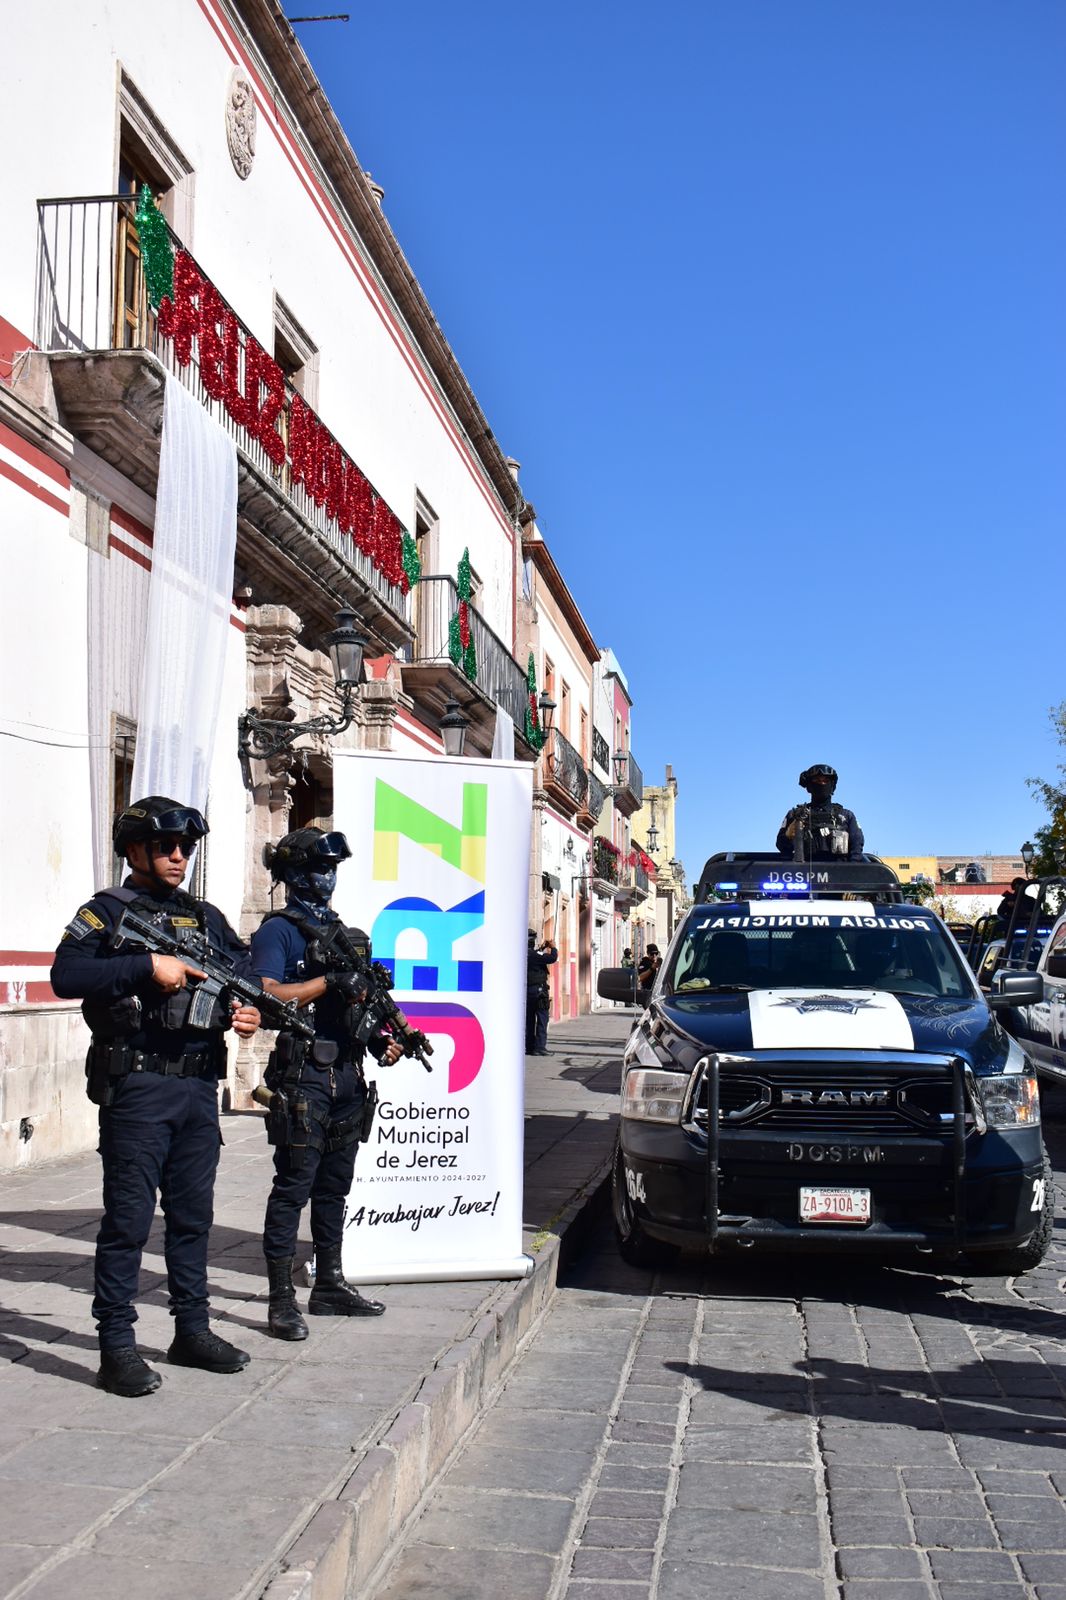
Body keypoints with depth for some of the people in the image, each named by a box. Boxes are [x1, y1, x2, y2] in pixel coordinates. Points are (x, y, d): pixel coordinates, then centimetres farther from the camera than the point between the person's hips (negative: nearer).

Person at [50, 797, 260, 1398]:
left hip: (200, 1089, 6)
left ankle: (193, 1331, 24)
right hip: (137, 1089, -6)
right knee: (129, 1219, -2)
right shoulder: (107, 912, -2)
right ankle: (118, 1346, 5)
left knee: (193, 1217, 13)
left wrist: (252, 1011, -6)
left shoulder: (207, 918, 15)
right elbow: (66, 974, -18)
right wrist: (148, 966, -22)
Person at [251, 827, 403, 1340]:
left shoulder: (341, 929, 19)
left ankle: (329, 1285, 25)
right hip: (303, 1077, -8)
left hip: (347, 1076, 8)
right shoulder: (278, 930, -5)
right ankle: (281, 1299, -1)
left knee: (334, 1186, 15)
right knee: (292, 1187, -6)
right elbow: (266, 995, -19)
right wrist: (329, 981, -21)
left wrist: (383, 1039, 8)